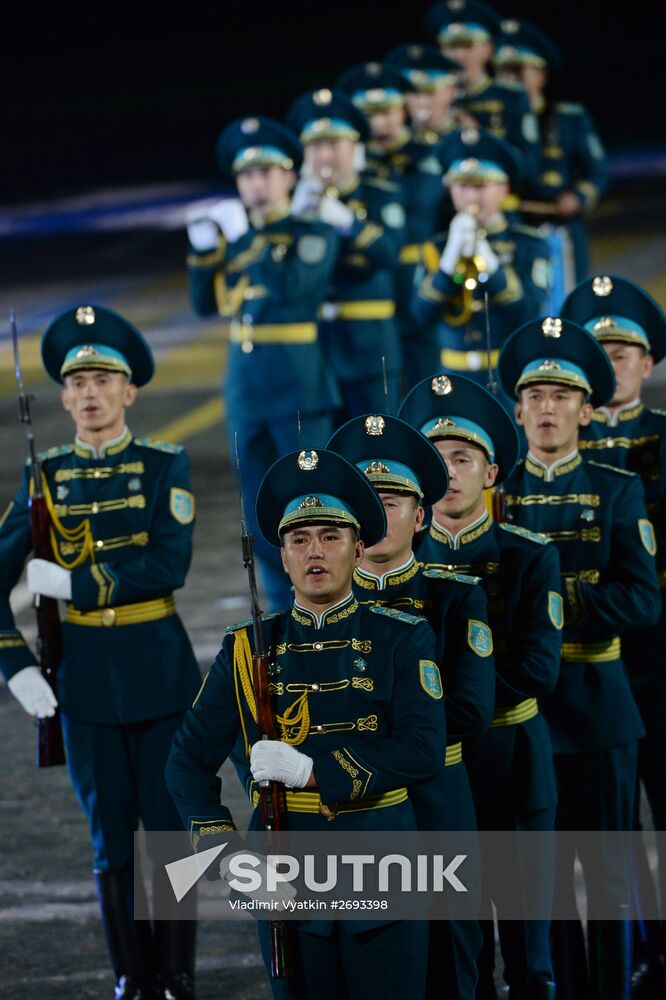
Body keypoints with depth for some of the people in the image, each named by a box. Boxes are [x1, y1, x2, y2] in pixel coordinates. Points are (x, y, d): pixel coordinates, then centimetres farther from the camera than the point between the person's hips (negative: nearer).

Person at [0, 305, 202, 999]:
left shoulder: (165, 468, -2)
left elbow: (169, 566, -15)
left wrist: (70, 583, -17)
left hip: (160, 671, -2)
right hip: (84, 677, 2)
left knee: (170, 825, 3)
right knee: (111, 834, 8)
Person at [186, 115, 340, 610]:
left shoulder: (315, 234, -4)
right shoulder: (235, 233, 12)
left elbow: (290, 285, -21)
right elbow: (206, 305, 11)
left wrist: (249, 239, -25)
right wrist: (204, 253, -4)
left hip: (299, 388, -6)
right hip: (245, 388, 6)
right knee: (262, 513, 9)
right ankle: (283, 610, 18)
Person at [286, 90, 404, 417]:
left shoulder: (380, 197, 2)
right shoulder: (297, 198, 8)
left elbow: (389, 253, -16)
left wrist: (345, 221, -31)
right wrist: (297, 215, -20)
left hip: (368, 349, -2)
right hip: (310, 345, 2)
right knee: (322, 441, 3)